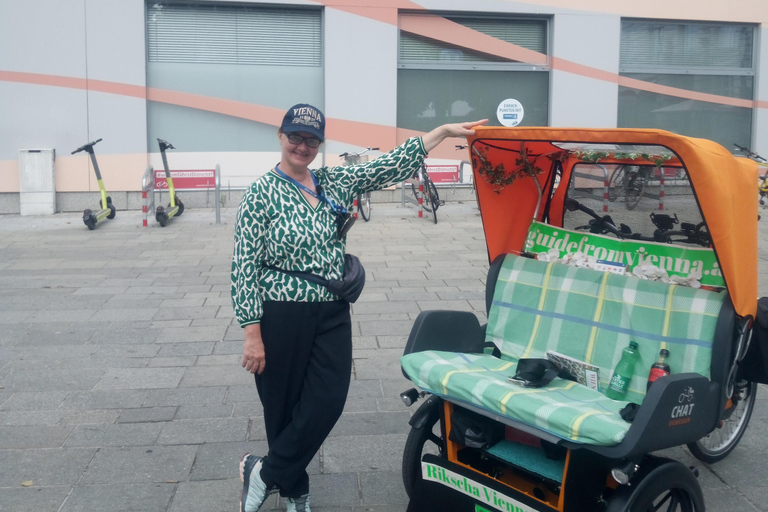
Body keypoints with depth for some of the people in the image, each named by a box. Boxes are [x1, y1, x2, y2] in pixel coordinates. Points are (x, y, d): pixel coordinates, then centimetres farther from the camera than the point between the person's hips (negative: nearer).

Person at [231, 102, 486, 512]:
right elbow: (244, 267, -10)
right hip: (281, 316, -5)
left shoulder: (336, 183, 7)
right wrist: (252, 335, -14)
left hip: (332, 315, 5)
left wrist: (445, 131, 2)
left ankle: (264, 473, 18)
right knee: (284, 408, 8)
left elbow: (392, 164, 7)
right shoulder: (261, 193, -8)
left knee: (328, 401, -1)